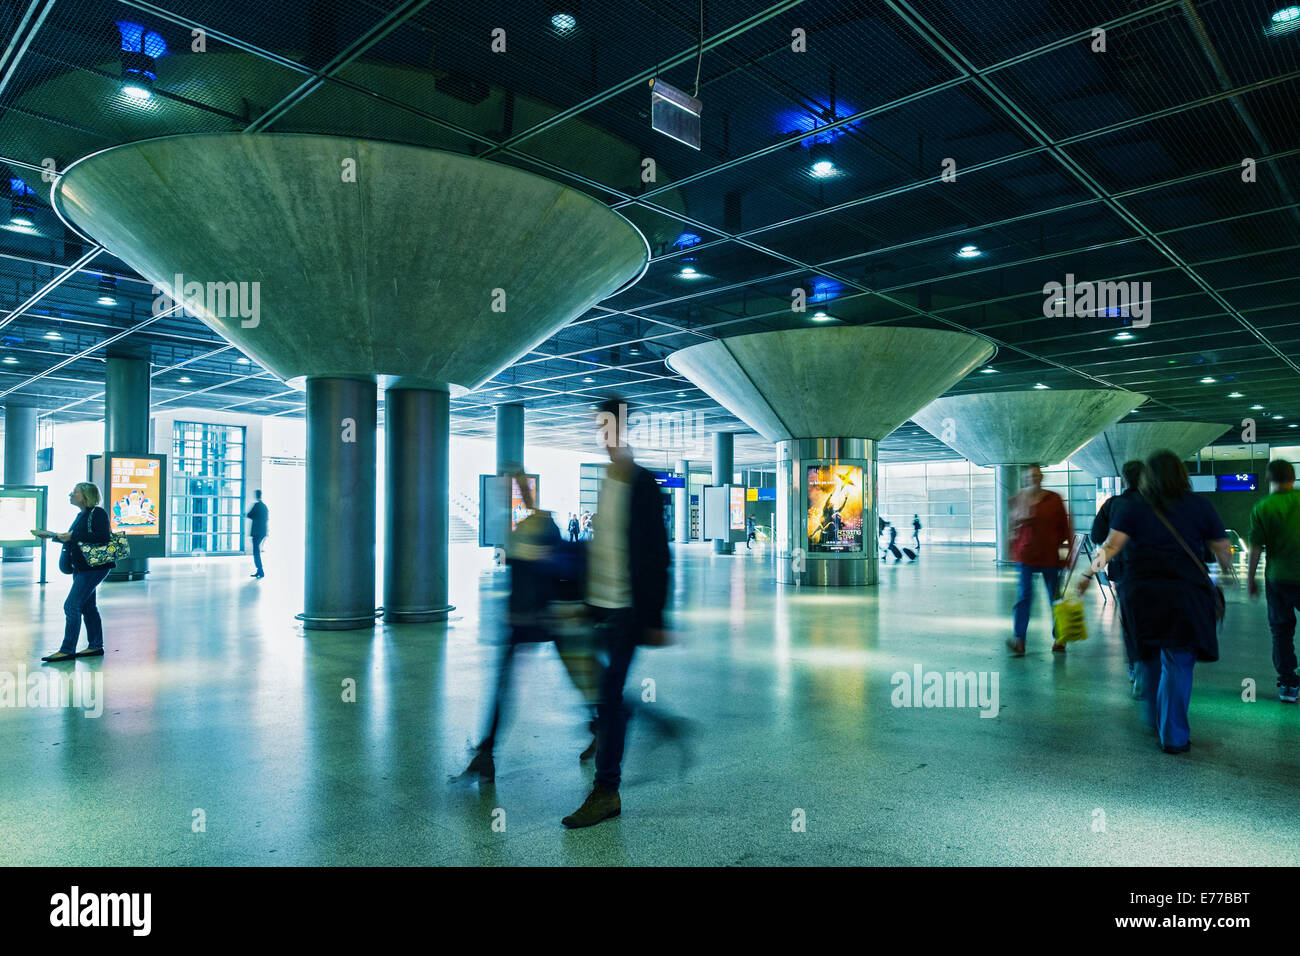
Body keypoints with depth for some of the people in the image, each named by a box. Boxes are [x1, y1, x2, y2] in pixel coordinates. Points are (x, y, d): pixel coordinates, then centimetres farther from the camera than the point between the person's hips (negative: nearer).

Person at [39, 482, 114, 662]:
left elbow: (103, 537, -25)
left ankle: (67, 650, -5)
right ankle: (96, 646, 20)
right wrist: (53, 536, 14)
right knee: (87, 606, 12)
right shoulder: (82, 515, 16)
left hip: (94, 566, -10)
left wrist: (72, 536, -22)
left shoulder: (98, 513, -12)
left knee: (72, 605, -10)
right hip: (81, 567, 10)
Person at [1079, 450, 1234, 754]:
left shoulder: (1132, 507, 5)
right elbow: (1223, 549, 11)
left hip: (1141, 591, 1)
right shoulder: (1200, 506, 6)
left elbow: (1112, 544, -9)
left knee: (1149, 657, 19)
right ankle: (1174, 737, 4)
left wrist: (1089, 573, -12)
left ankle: (1154, 718, 30)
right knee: (1178, 663, 2)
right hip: (1186, 592, -1)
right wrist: (1227, 571, 29)